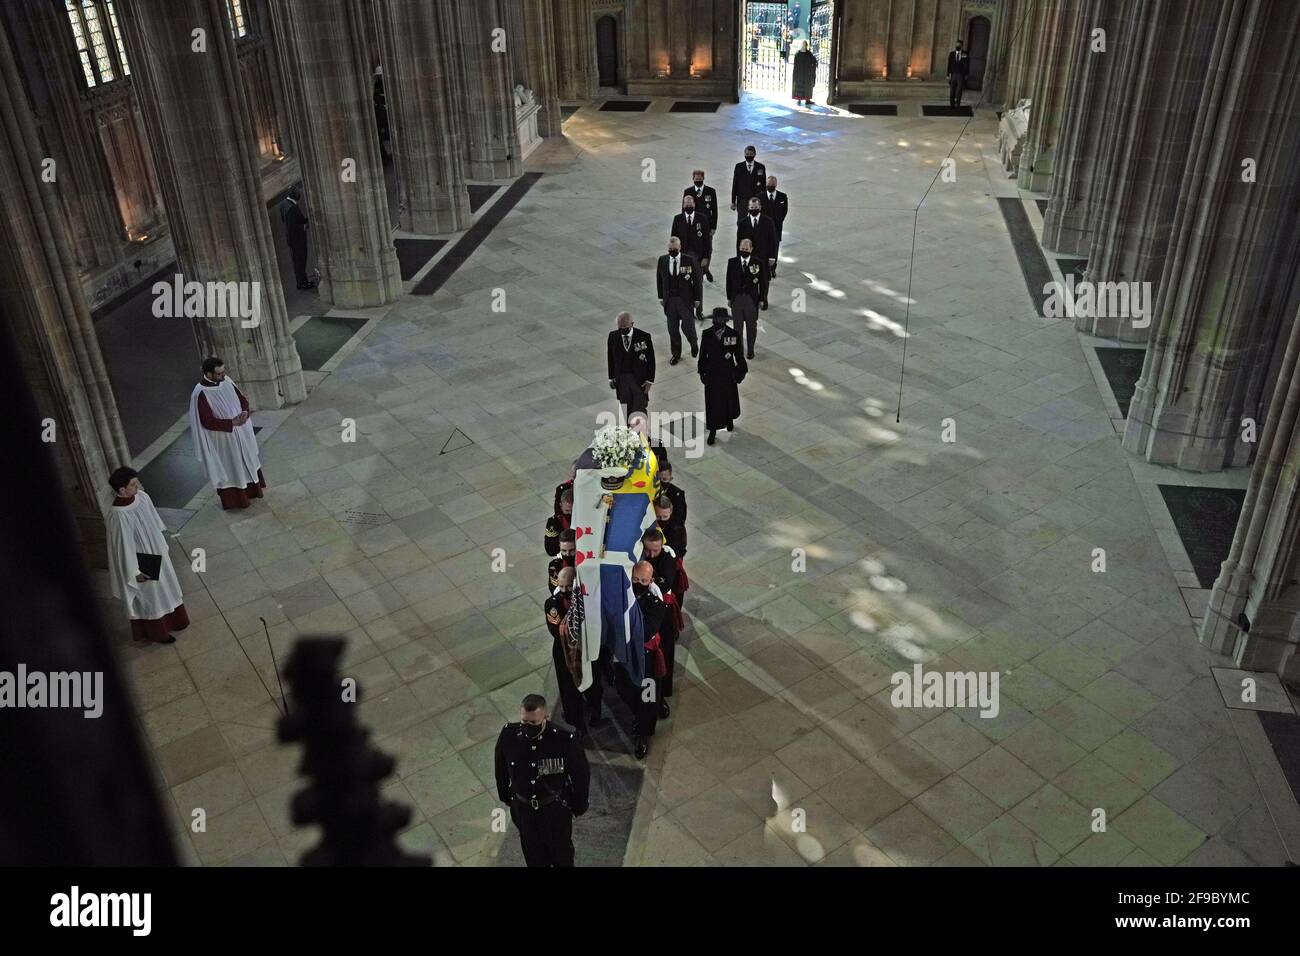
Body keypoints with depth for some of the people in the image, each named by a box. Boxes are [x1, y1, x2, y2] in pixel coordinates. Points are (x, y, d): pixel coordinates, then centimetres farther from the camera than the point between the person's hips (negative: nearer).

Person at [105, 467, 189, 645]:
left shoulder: (141, 496, -12)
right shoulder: (118, 516, -33)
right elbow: (123, 546, -24)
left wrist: (163, 546, 16)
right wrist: (135, 572, -16)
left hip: (156, 553, 7)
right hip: (142, 562, -7)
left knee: (164, 587, 26)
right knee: (149, 596, 15)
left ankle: (171, 620, 50)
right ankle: (156, 632, 38)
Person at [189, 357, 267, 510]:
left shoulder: (226, 380, -7)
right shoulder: (200, 394, -25)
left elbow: (242, 398, 2)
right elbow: (208, 422, -24)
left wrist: (245, 412, -18)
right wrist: (232, 422, -29)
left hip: (241, 433, 6)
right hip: (222, 439, -6)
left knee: (247, 461, 22)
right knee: (229, 467, 11)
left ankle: (251, 490, 43)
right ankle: (234, 499, 29)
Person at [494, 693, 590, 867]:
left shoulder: (565, 740, -30)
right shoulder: (508, 736, -23)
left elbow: (581, 774, -13)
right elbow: (501, 769, -2)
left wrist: (579, 806, -1)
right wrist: (506, 797, 10)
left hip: (556, 809, -2)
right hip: (523, 809, 2)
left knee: (561, 848, 24)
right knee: (533, 852, 25)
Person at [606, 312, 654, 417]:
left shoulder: (644, 336, -14)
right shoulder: (613, 336, -5)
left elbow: (651, 359, -7)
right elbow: (611, 358, 6)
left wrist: (650, 380, -9)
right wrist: (612, 377, 7)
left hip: (640, 378, -2)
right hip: (621, 378, 2)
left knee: (640, 408, -1)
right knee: (628, 409, 8)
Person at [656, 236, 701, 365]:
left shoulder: (690, 260, -11)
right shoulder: (662, 260, -1)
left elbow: (698, 280, -6)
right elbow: (659, 279, 10)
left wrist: (697, 299, -6)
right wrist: (661, 297, 8)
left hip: (686, 299, -3)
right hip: (669, 300, 3)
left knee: (687, 326, 0)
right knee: (672, 329, 10)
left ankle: (694, 343, 32)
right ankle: (676, 354, 26)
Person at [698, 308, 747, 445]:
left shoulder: (733, 334, -12)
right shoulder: (706, 335, -9)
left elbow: (738, 354, -3)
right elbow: (703, 355, 0)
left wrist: (741, 370, 2)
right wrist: (702, 372, 3)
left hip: (728, 373, 0)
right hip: (712, 374, 0)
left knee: (729, 399, 20)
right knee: (712, 403, 3)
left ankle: (729, 420, 48)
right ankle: (712, 432, 13)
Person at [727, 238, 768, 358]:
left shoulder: (759, 263, -6)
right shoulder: (732, 262, -1)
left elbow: (763, 282, -2)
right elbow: (729, 281, 5)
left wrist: (762, 299, -3)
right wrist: (729, 298, 3)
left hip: (752, 299, -1)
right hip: (736, 298, 1)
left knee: (751, 325, 11)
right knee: (738, 326, 10)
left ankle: (751, 349, 25)